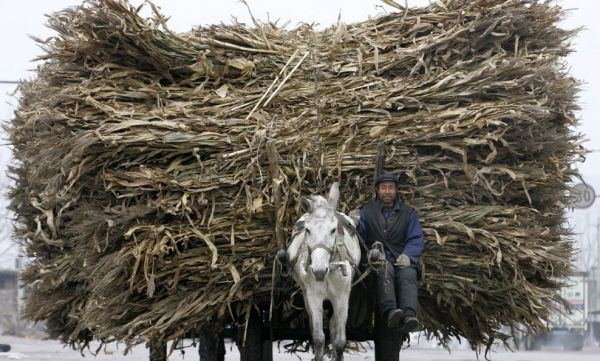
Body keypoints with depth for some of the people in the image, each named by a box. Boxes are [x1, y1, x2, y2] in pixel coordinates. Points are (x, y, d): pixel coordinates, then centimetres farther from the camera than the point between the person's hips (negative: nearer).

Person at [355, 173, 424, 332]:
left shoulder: (408, 213, 19)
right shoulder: (366, 212, 16)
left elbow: (416, 239, 9)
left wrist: (407, 256, -12)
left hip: (402, 261, 1)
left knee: (408, 275, -33)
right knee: (385, 270, -37)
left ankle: (409, 316, -57)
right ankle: (390, 311, -60)